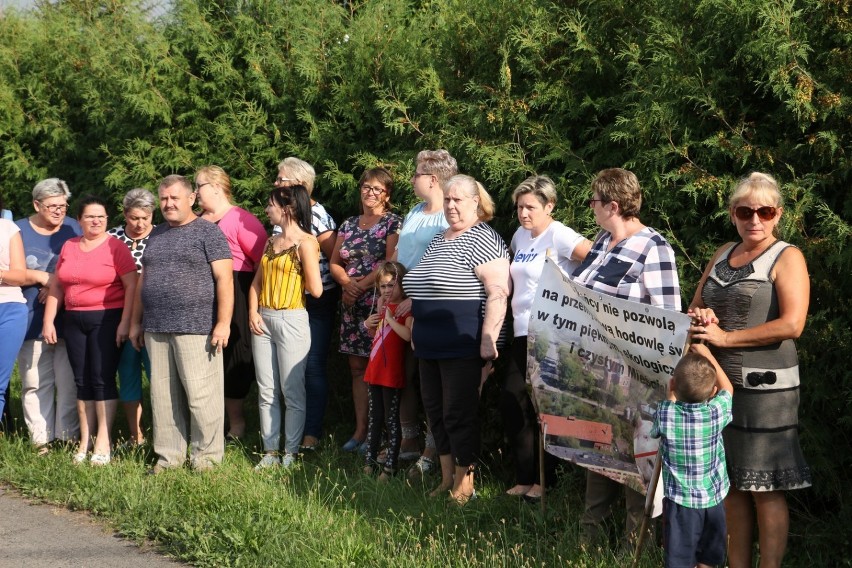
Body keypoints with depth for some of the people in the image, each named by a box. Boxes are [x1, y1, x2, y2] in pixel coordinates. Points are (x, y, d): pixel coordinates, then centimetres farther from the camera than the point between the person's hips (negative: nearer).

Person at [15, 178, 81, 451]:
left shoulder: (74, 229, 8)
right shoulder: (18, 231, 6)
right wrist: (41, 277, -9)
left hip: (68, 320, 0)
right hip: (32, 322, 0)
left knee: (69, 382, -2)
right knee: (35, 383, -1)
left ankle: (70, 436, 4)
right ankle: (40, 439, 3)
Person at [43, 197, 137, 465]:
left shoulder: (115, 247, -6)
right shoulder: (69, 247, 11)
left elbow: (131, 286, -9)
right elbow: (56, 286, 15)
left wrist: (125, 323, -15)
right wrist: (49, 320, 9)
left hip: (106, 319, -5)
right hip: (74, 321, 5)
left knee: (102, 379, -5)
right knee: (82, 381, 7)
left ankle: (103, 443, 0)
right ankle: (85, 440, 13)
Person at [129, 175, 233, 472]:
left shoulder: (207, 232, -2)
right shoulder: (156, 235, 19)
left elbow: (224, 278, -9)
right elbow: (144, 279, 24)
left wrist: (223, 323, -16)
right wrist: (136, 322, 19)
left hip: (195, 328, -7)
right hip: (156, 329, 7)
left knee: (200, 393, -6)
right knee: (163, 396, 8)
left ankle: (207, 456, 3)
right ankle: (168, 456, 14)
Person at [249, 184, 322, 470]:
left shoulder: (305, 243, -9)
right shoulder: (271, 242, 14)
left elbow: (316, 290, -14)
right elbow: (257, 282, 14)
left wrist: (298, 277, 2)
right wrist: (253, 312, 0)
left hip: (292, 320, -7)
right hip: (263, 320, 7)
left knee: (292, 391, -2)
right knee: (266, 391, 7)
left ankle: (291, 453, 4)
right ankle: (270, 451, 12)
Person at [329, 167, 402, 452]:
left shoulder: (393, 223, -2)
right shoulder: (348, 225, 16)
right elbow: (334, 263, 13)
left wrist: (361, 285, -12)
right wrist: (347, 283, -7)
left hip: (380, 303, -6)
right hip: (352, 306, 6)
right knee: (357, 367, 8)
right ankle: (360, 429, 12)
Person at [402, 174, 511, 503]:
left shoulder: (482, 239, -11)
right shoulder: (437, 240, 17)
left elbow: (498, 292, -20)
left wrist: (488, 340, -24)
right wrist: (416, 330, 23)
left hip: (462, 346, -9)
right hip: (430, 346, 9)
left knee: (458, 414, -4)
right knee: (435, 411, 12)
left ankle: (463, 485, 6)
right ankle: (446, 478, 22)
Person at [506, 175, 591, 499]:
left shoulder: (559, 236, -11)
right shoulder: (521, 236, 13)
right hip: (523, 333, 8)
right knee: (511, 403, 3)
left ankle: (543, 480, 11)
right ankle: (525, 479, 13)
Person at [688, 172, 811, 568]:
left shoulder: (787, 258, -5)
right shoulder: (723, 255, 14)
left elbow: (791, 325, -18)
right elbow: (695, 306, 21)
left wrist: (726, 337, -15)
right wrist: (699, 317, -4)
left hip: (764, 387, -6)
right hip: (718, 383, 7)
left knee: (764, 488, -3)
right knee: (731, 483, 10)